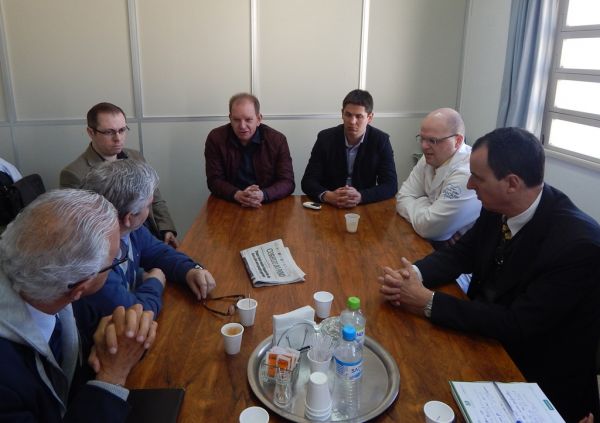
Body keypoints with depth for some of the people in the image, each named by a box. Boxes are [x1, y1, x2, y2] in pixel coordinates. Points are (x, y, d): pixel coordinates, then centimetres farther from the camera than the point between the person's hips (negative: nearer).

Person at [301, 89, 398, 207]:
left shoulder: (381, 141, -5)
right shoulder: (325, 138, -5)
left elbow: (391, 185, -9)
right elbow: (308, 181, -6)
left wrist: (360, 197, -25)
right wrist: (327, 196, -27)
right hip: (329, 207, 1)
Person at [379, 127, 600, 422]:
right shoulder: (499, 208, -10)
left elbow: (517, 325, -29)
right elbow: (461, 253, 2)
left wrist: (428, 302, -27)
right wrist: (414, 274, -18)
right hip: (488, 336, 6)